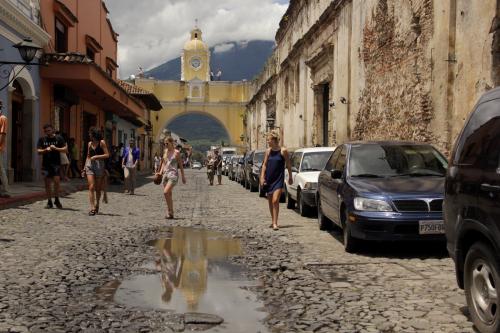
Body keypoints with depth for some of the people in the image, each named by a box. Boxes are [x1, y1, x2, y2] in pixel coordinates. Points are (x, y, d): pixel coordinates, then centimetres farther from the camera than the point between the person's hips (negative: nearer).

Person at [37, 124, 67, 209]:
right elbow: (38, 151, 7)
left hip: (56, 163, -2)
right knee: (47, 183, 4)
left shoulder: (59, 138, 5)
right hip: (46, 164, 2)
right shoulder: (42, 139, 11)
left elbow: (65, 149, 2)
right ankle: (49, 202, 13)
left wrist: (56, 148, -13)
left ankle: (56, 200, 4)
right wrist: (45, 150, -12)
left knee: (56, 181, -13)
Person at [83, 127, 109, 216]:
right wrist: (84, 168, 16)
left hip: (99, 165, -3)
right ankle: (92, 208, -15)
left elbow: (107, 155, -8)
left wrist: (96, 156, -15)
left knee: (98, 188, 7)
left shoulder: (102, 142, -3)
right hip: (90, 165, 3)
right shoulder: (90, 143, 12)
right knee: (91, 187, -10)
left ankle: (96, 206, 25)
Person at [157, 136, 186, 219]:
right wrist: (161, 172, 8)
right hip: (165, 174, 7)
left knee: (166, 192, -21)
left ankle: (170, 212, -13)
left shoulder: (176, 152, -4)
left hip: (173, 174, -7)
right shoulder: (165, 151, 13)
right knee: (169, 194, 9)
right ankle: (170, 213, 17)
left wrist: (183, 176, 1)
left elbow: (180, 165, 0)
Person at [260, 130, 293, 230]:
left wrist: (290, 177, 6)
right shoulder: (268, 151, 5)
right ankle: (273, 221, 24)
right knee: (270, 202, 11)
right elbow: (264, 165, 6)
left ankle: (275, 223, -14)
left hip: (278, 179, -5)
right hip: (268, 179, 5)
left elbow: (288, 165, 1)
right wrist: (262, 177, -2)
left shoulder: (283, 151, -7)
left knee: (275, 201, -16)